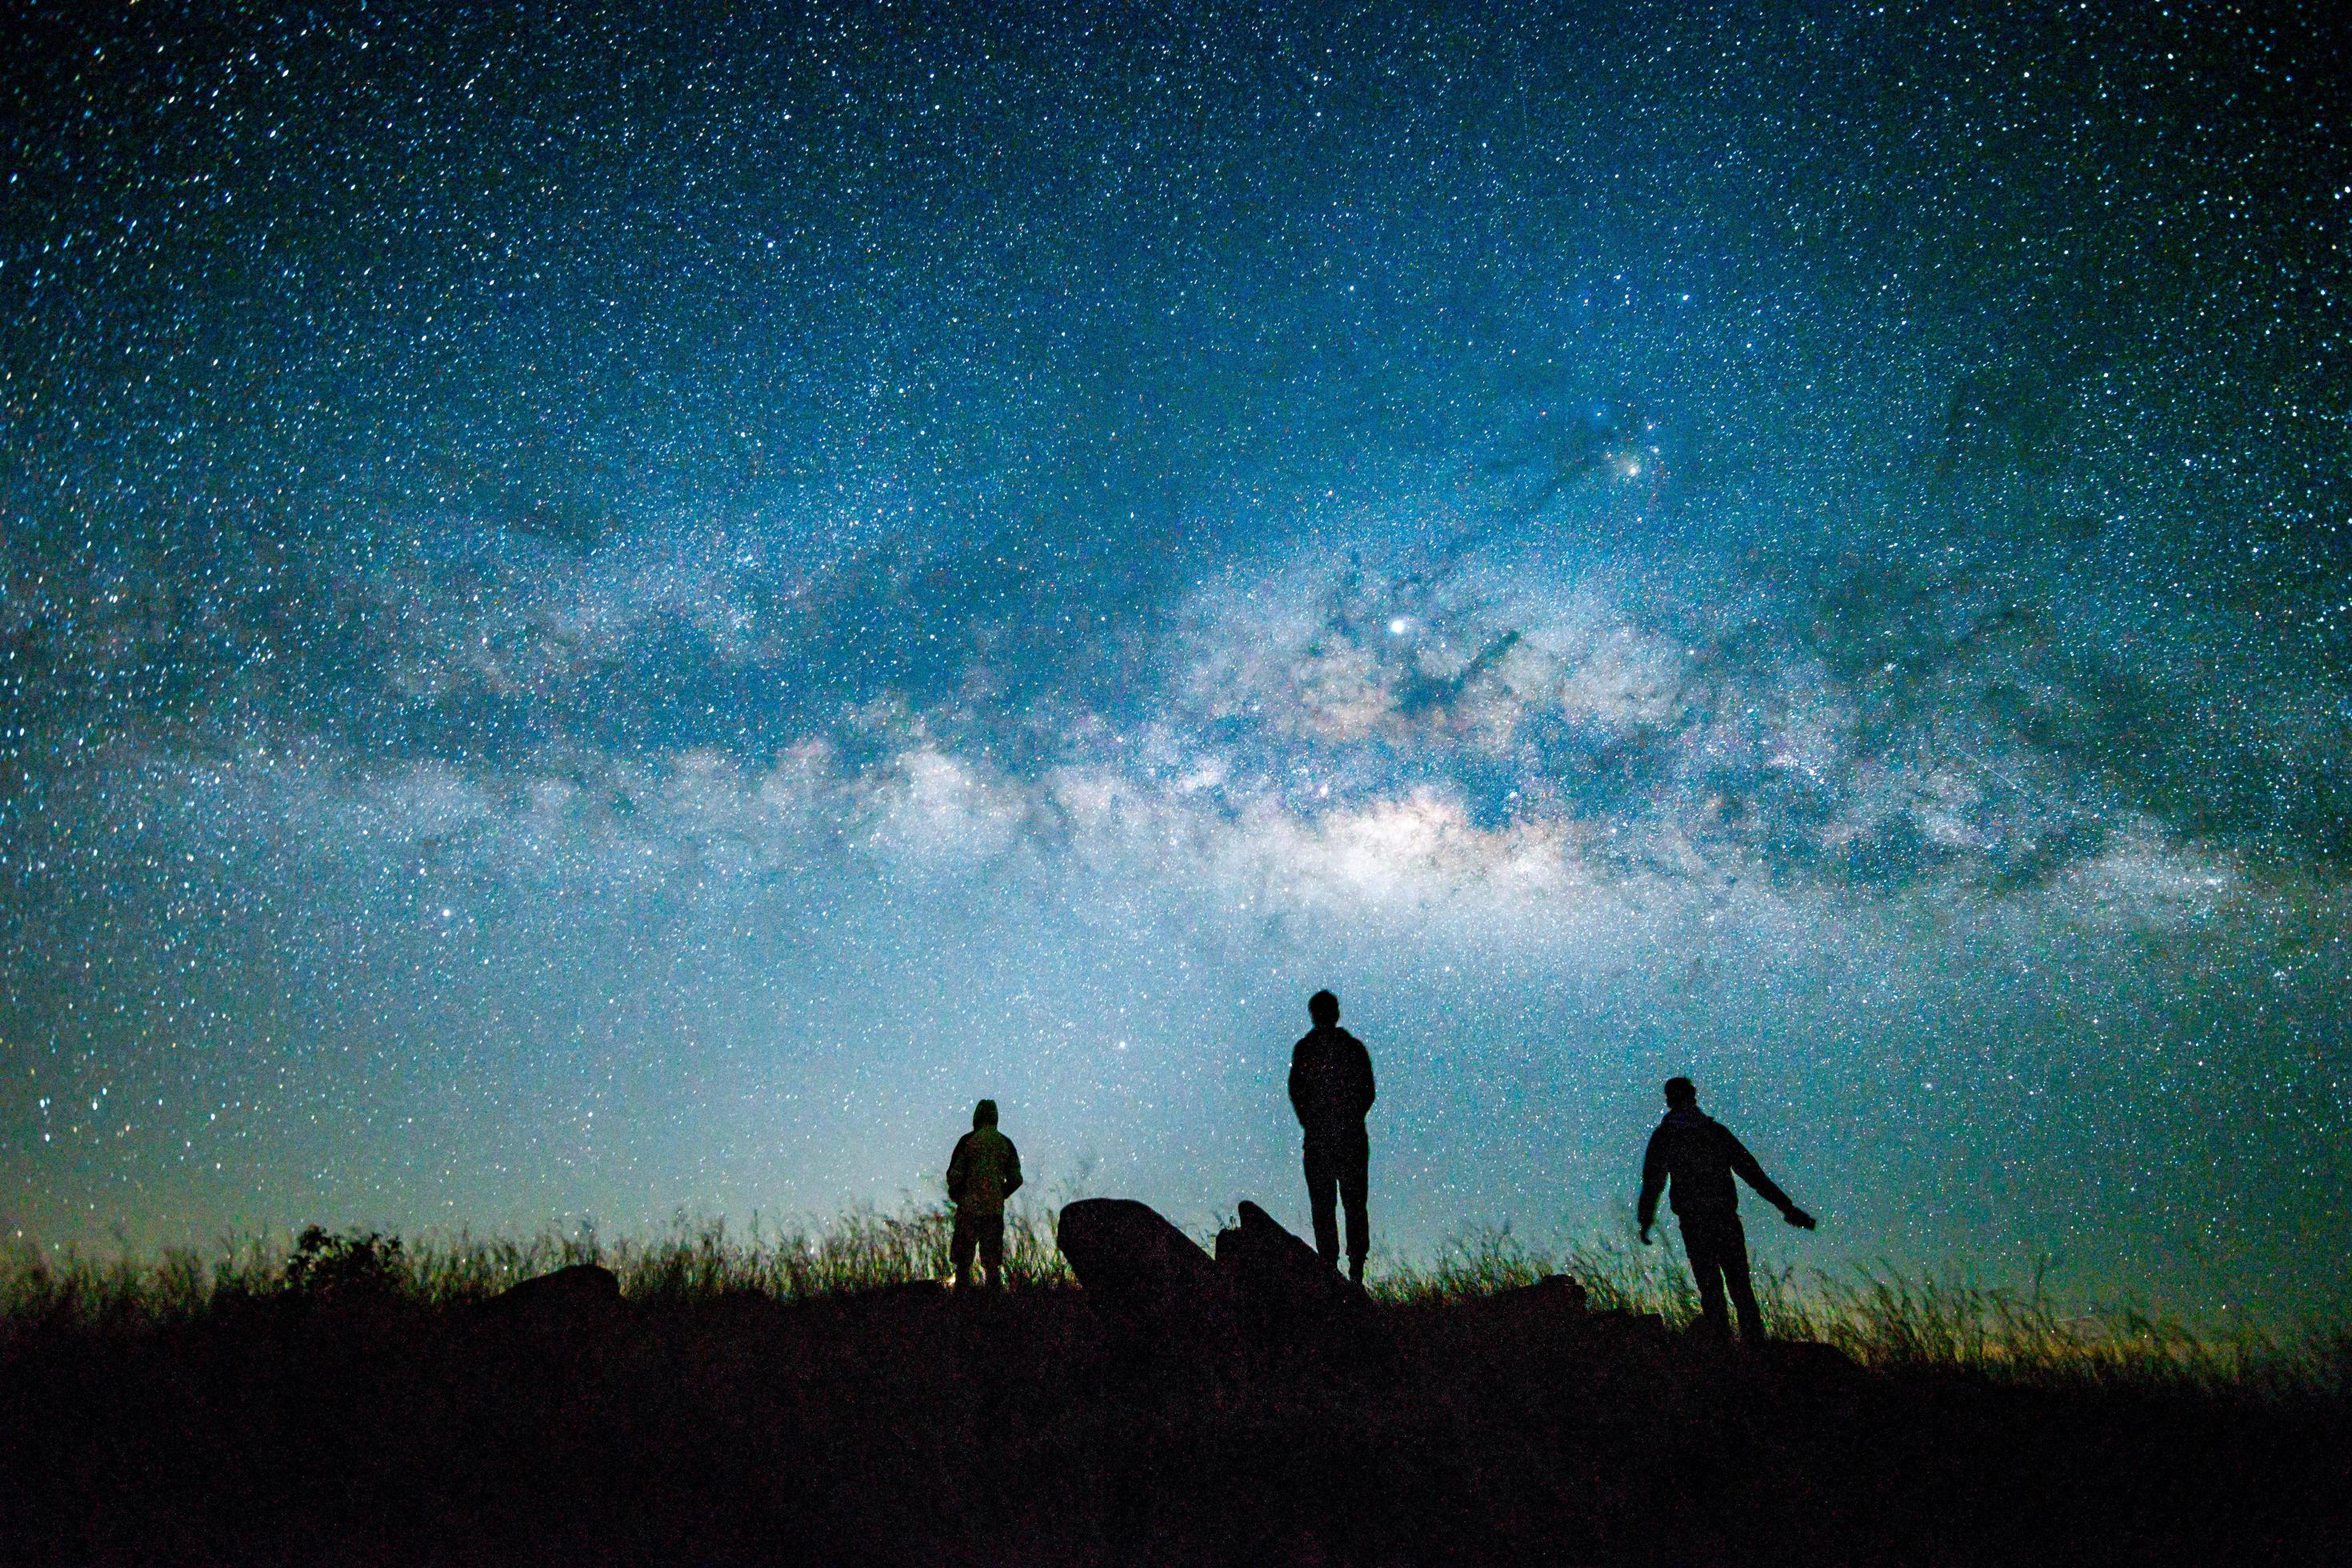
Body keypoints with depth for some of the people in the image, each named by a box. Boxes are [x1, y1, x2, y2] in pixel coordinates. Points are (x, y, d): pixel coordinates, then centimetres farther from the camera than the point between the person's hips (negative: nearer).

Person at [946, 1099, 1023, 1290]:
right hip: (995, 1210, 3)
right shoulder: (1006, 1143, 5)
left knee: (963, 1262, 4)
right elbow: (1016, 1179, 6)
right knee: (992, 1264, 9)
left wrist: (955, 1195, 11)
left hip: (969, 1209, -3)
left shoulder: (967, 1140, -4)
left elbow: (955, 1175, -7)